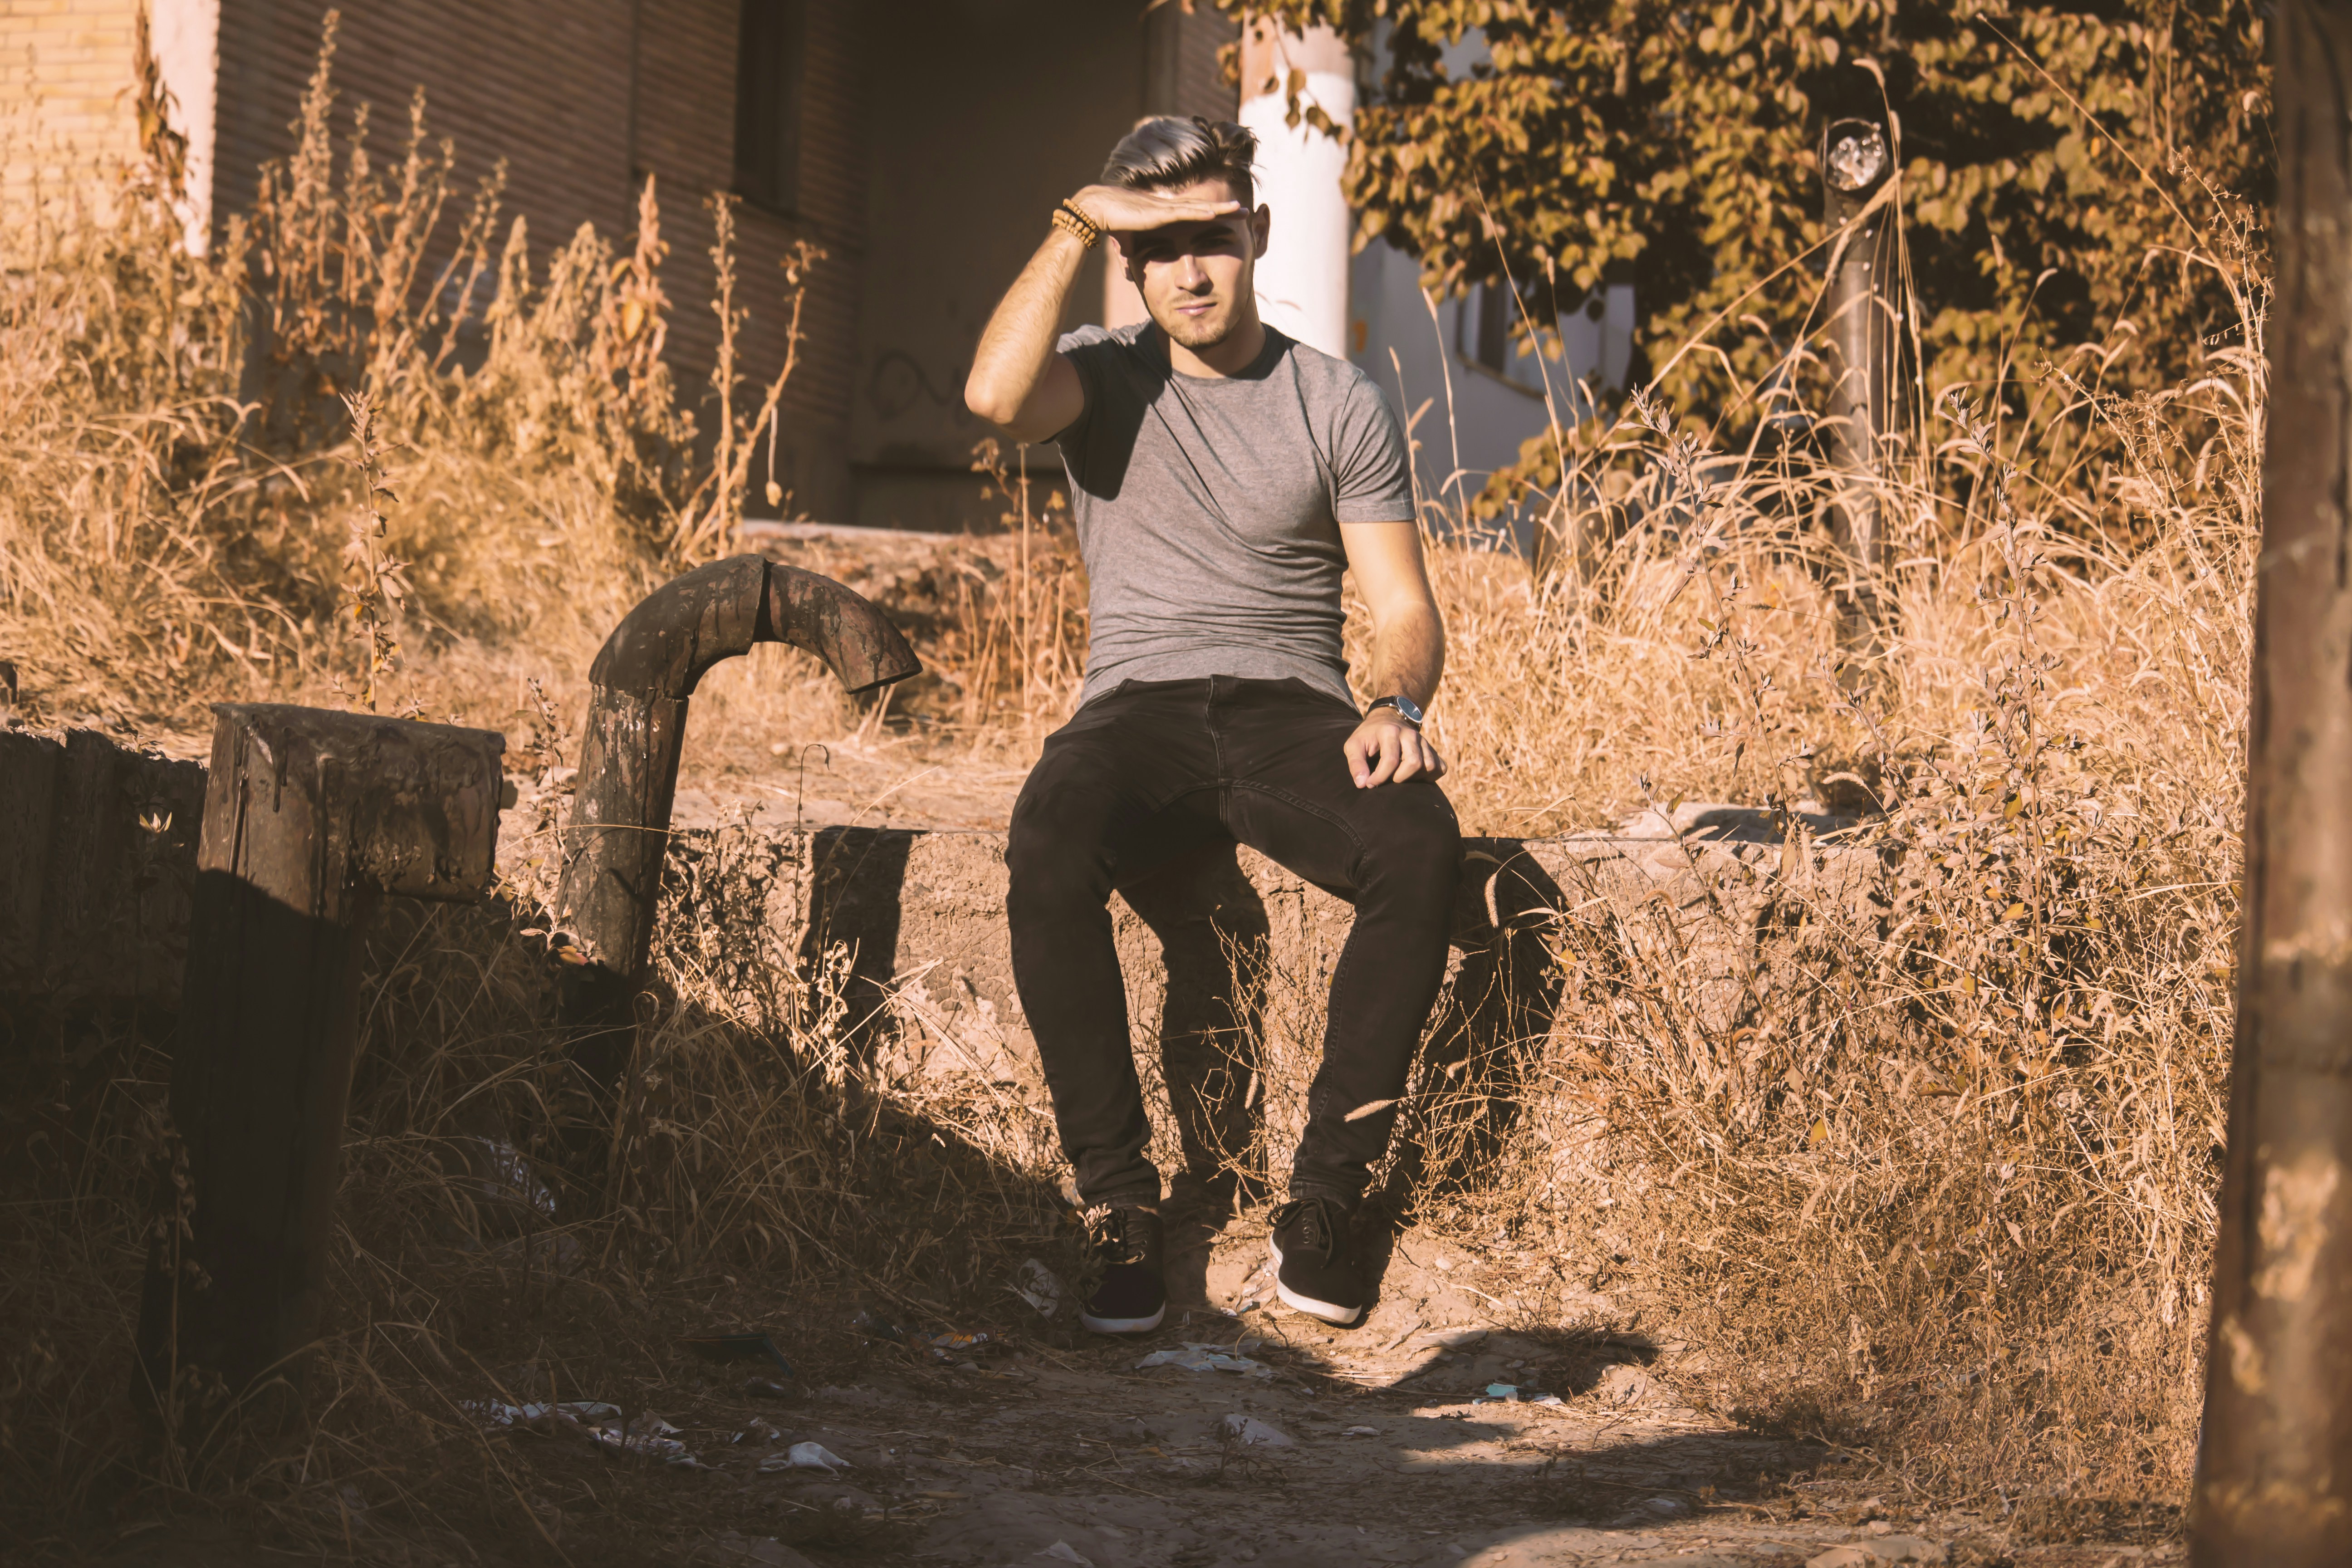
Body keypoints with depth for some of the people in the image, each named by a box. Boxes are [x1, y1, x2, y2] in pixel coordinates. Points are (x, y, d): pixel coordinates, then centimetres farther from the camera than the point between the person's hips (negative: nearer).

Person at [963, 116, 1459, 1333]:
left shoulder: (1339, 405, 11)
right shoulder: (1106, 382, 10)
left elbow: (1404, 608, 6)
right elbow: (996, 396, -16)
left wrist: (1395, 705, -17)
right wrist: (1072, 227, -9)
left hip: (1293, 709, 1)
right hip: (1136, 714, 0)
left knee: (1421, 848, -33)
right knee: (1048, 853, -36)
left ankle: (1325, 1196, -24)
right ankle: (1120, 1207, -27)